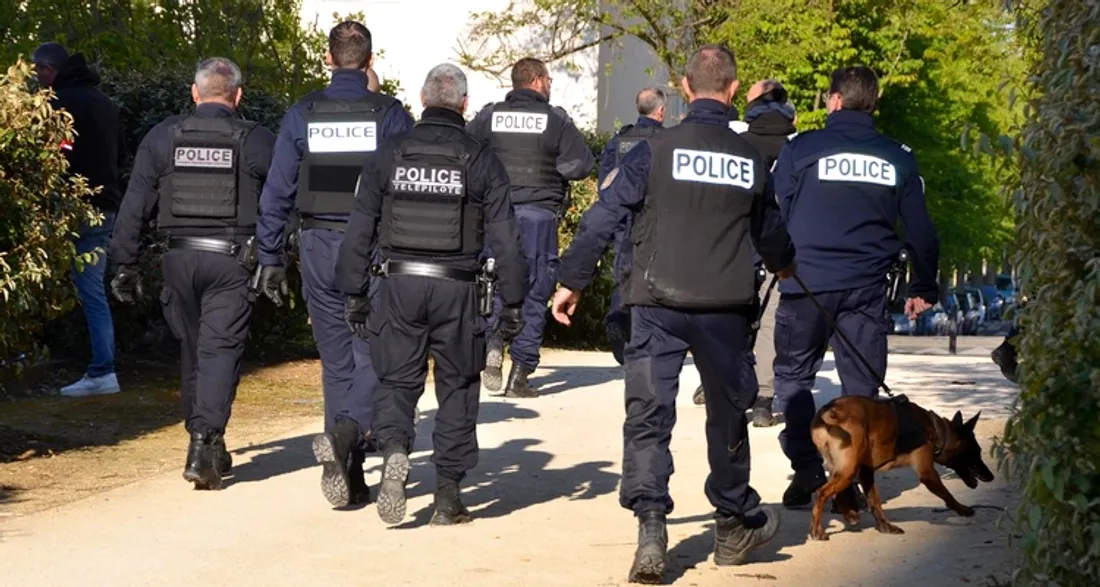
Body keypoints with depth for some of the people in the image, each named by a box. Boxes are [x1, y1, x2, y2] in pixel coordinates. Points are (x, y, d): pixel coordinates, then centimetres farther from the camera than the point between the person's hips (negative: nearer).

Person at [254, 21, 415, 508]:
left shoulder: (302, 116, 1)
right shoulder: (391, 115, -3)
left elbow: (277, 193, 2)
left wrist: (271, 258, 8)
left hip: (320, 250, 2)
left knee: (336, 362, 11)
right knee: (373, 357, 3)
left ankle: (348, 475, 14)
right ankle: (345, 433, -25)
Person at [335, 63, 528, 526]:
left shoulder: (389, 155, 4)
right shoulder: (481, 160, 0)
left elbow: (359, 229, 5)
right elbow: (504, 237, -1)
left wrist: (355, 293, 12)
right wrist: (512, 302, 6)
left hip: (399, 284, 1)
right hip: (456, 289, -1)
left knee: (396, 380, 10)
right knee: (457, 388, 10)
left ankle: (393, 450, -19)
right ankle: (447, 494, 11)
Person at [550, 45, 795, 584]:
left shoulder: (655, 150, -5)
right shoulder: (751, 159, 5)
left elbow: (603, 218, -7)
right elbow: (770, 234, 20)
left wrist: (572, 281, 2)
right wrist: (785, 266, 42)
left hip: (658, 304, -2)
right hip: (725, 308, 2)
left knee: (648, 415, 0)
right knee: (727, 414, 17)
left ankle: (651, 530, -12)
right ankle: (734, 524, 32)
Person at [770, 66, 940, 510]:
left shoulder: (801, 149, -2)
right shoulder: (898, 159, 6)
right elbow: (920, 230, 11)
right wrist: (924, 287, 21)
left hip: (806, 283, -2)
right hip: (866, 288, 2)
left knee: (793, 375, 12)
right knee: (861, 386, 7)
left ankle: (807, 468, 2)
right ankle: (850, 479, 4)